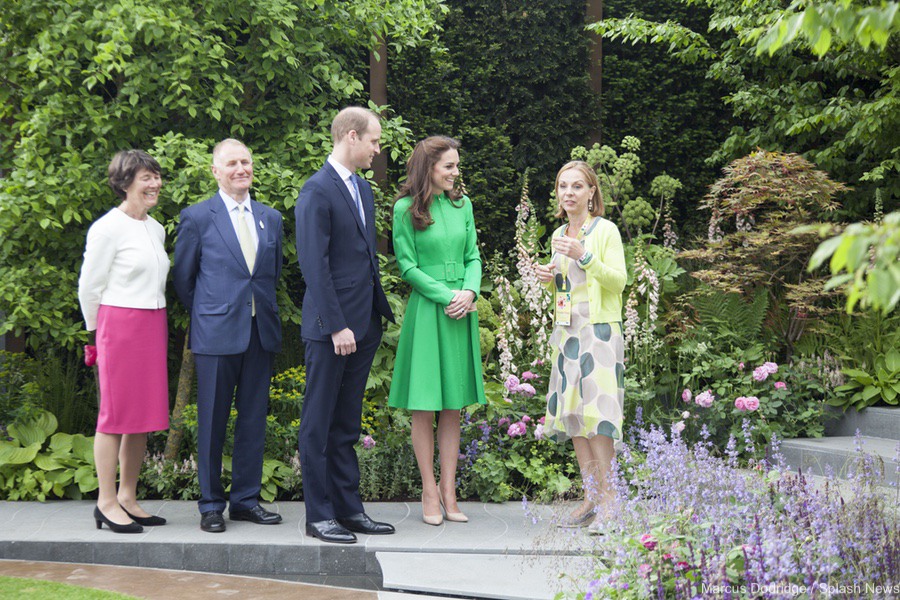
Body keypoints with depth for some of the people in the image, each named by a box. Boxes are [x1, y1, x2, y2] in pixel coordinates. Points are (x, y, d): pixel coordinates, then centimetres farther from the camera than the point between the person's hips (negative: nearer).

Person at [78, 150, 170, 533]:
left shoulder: (156, 229, 14)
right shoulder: (108, 228, -9)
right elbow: (89, 286, -5)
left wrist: (153, 323, 17)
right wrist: (101, 331, 4)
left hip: (153, 328, 7)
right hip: (119, 326, -7)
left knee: (144, 414, 8)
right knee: (115, 414, -4)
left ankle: (128, 498, 16)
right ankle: (107, 502, 3)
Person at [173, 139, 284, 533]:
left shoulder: (271, 218, 12)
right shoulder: (197, 217, 0)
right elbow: (183, 277, 6)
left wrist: (263, 308, 14)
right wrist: (205, 315, 8)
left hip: (261, 332, 4)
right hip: (216, 333, -4)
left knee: (254, 418, 8)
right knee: (213, 420, 1)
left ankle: (246, 499, 18)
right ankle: (211, 504, 10)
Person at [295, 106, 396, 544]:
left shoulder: (363, 188, 16)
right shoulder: (318, 191, -12)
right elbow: (314, 266, -17)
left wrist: (379, 312, 16)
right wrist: (336, 326, -19)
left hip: (363, 325, 9)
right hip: (331, 327, -8)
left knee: (347, 424, 14)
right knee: (319, 424, 1)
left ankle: (349, 508, 20)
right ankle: (319, 515, 7)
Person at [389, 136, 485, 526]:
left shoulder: (462, 204, 10)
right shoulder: (406, 209, -4)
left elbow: (473, 257, 11)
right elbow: (407, 265, -5)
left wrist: (469, 292, -8)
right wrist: (446, 297, -12)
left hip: (461, 315, 5)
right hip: (426, 312, -5)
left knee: (453, 407, 7)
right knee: (424, 408, 0)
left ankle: (448, 491, 12)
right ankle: (429, 492, 8)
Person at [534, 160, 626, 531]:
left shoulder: (605, 230, -4)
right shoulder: (559, 235, 16)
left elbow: (618, 280, -11)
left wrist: (584, 256, -22)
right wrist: (548, 276, 6)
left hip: (599, 331, -7)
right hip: (566, 332, 7)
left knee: (596, 413, -13)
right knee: (571, 413, 3)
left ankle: (608, 499, -10)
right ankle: (591, 498, 7)